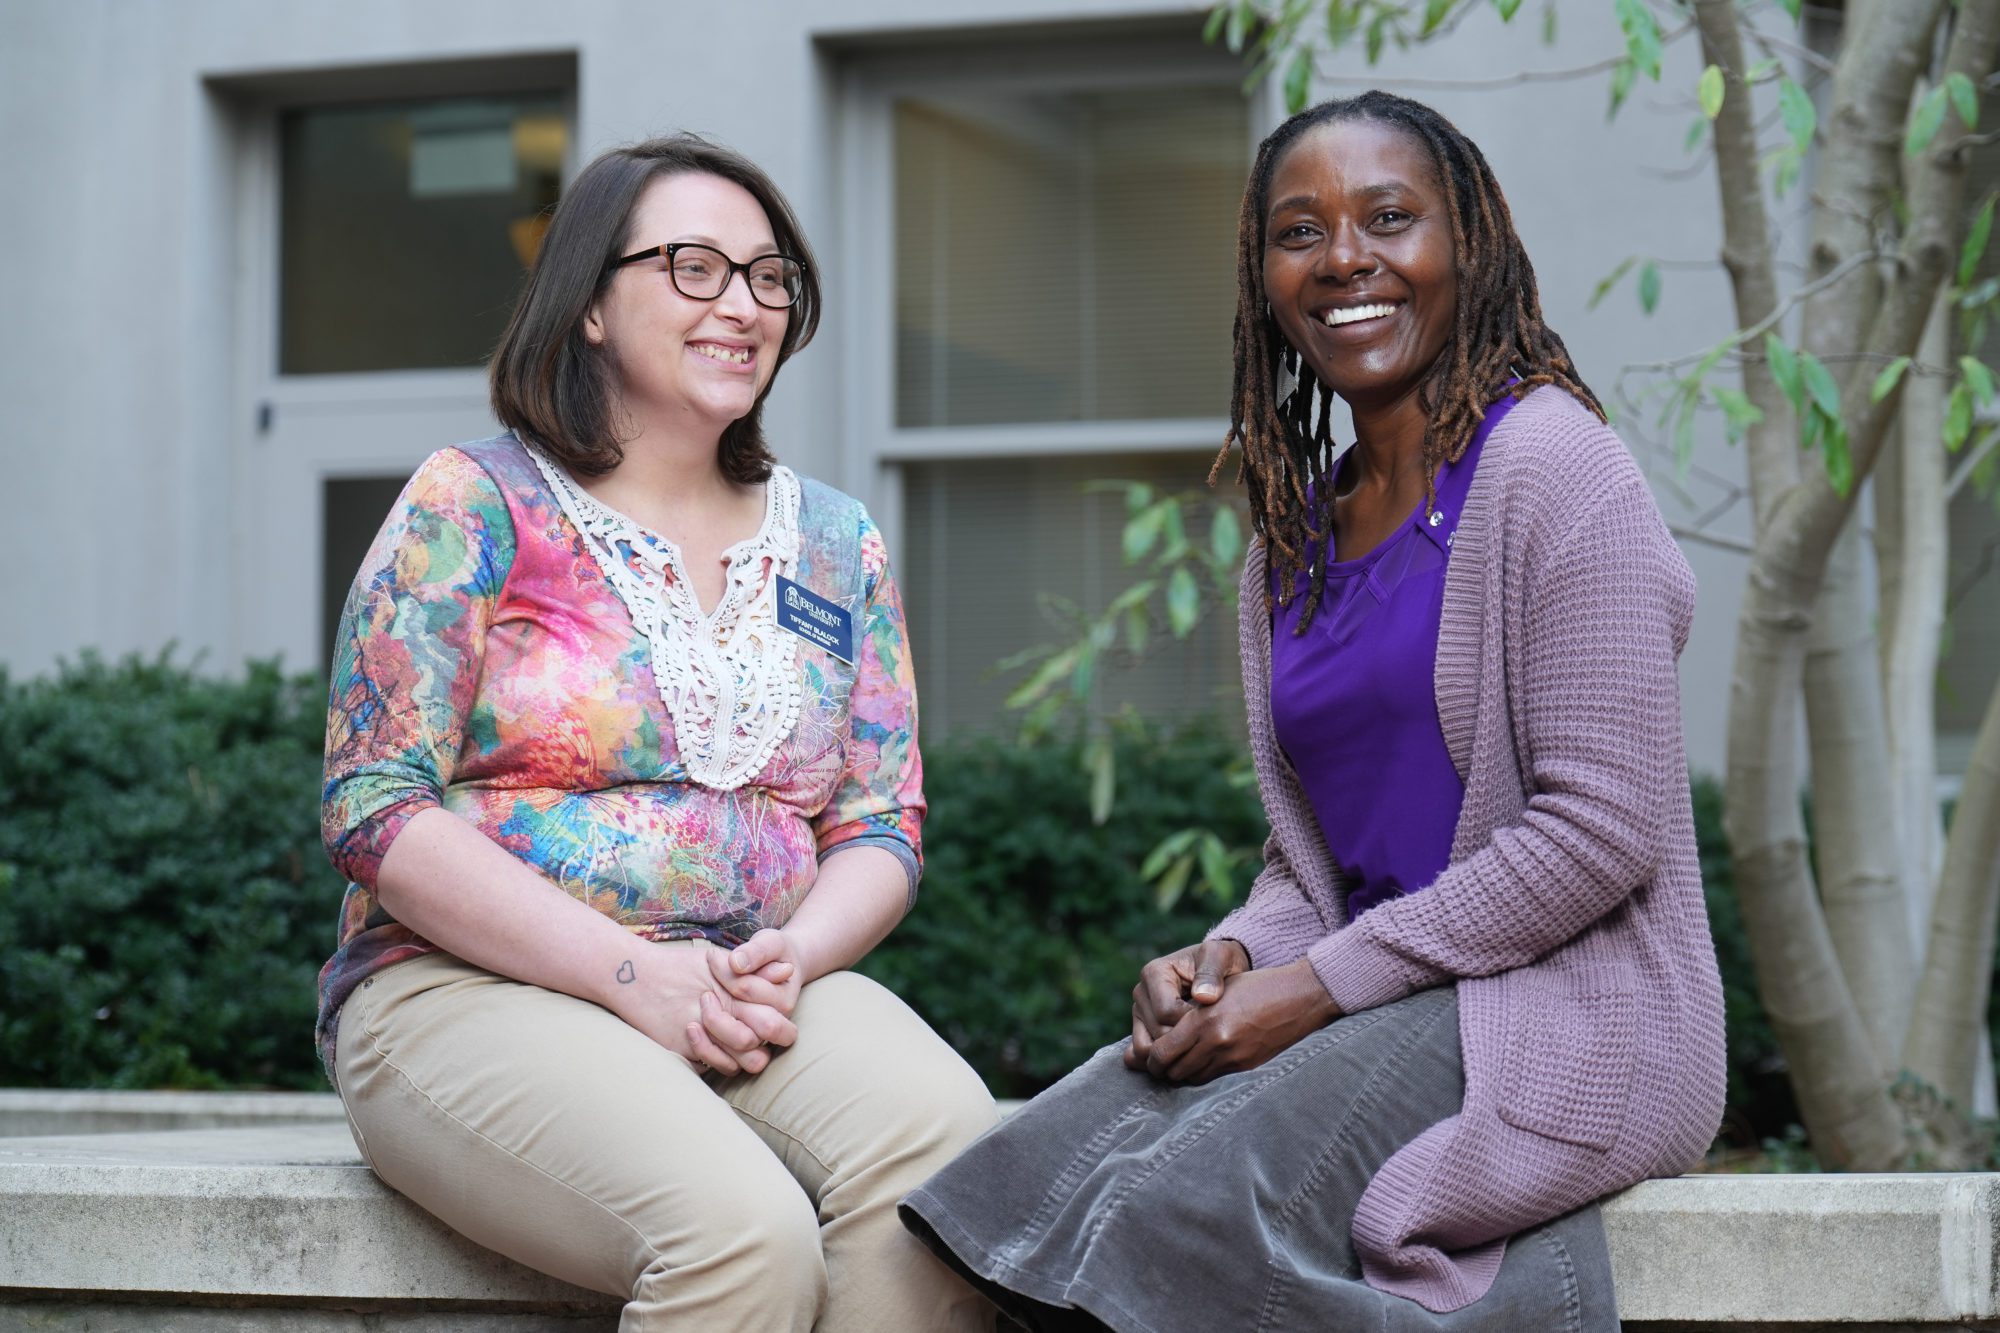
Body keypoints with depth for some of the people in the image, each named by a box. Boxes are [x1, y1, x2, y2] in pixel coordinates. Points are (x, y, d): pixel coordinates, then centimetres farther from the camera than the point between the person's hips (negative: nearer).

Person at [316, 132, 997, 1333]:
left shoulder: (836, 546, 16)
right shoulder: (473, 507, 2)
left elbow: (881, 830, 14)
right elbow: (377, 815, -6)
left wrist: (790, 959, -10)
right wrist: (638, 977, -15)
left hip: (762, 994, 5)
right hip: (473, 990, -4)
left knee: (943, 1134, -30)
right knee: (739, 1225, -35)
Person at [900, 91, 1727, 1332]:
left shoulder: (1550, 466, -7)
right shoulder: (1296, 540, 17)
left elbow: (1600, 830, -15)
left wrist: (1320, 985, -15)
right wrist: (1229, 960, -4)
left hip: (1560, 1011, -7)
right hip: (1379, 1006, 7)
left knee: (1179, 1208, -29)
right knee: (1039, 1171, -19)